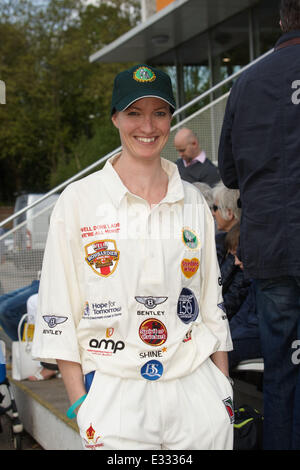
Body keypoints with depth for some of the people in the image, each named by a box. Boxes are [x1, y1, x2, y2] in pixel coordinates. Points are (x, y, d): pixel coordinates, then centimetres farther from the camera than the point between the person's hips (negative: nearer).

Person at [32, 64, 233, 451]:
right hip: (115, 396, -3)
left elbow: (212, 304, 13)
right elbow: (58, 313, -2)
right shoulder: (78, 200, -1)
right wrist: (80, 404, -6)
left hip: (194, 390, 3)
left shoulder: (193, 203, 8)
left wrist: (225, 394, 8)